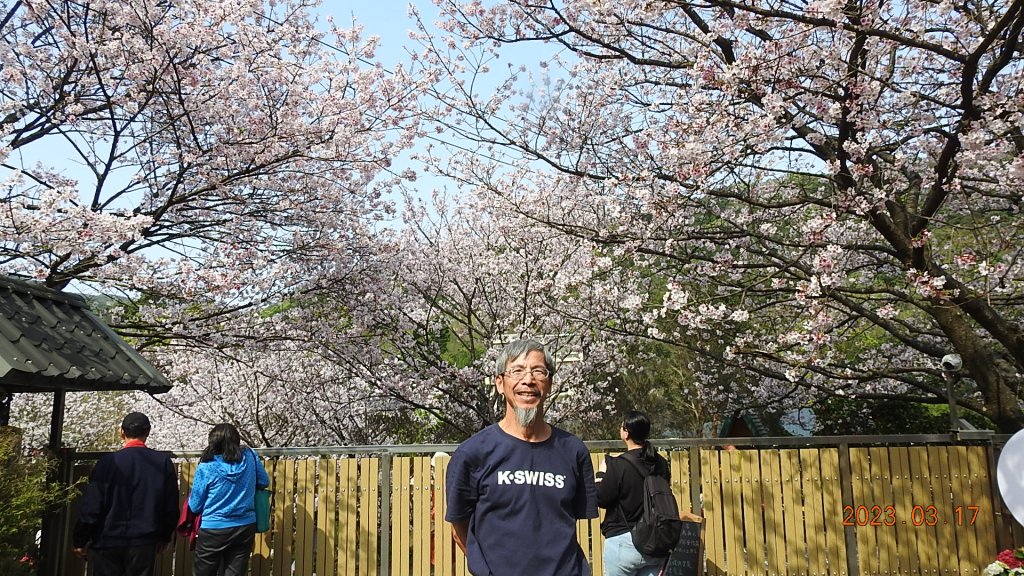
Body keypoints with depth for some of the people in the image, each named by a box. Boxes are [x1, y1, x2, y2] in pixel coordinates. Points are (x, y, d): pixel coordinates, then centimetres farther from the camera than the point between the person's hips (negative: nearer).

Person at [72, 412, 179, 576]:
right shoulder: (163, 462, 0)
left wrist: (80, 540, 5)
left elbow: (91, 506, -6)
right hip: (143, 541, 1)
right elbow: (171, 506, 4)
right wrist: (164, 536, 16)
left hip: (108, 540, -1)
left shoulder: (108, 462, -4)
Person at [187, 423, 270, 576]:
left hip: (214, 530, -3)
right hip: (245, 528, 3)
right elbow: (264, 482, 11)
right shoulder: (250, 457, -5)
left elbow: (195, 506, -5)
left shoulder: (206, 467, -13)